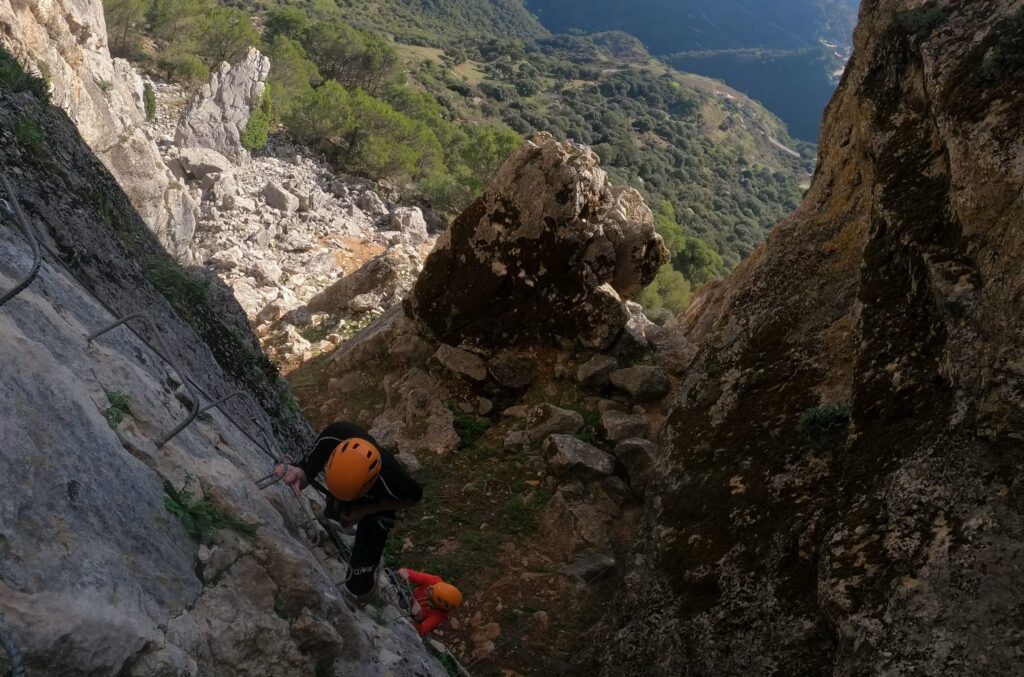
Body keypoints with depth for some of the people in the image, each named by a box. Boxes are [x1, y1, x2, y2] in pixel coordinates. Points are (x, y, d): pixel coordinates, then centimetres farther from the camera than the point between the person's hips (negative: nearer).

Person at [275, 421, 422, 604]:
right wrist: (298, 473, -52)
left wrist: (363, 511, -26)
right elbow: (307, 470, -26)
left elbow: (415, 497, -23)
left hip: (375, 507, -3)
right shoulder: (334, 436, -42)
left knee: (359, 590, 1)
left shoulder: (390, 479, -47)